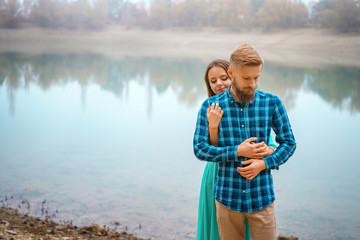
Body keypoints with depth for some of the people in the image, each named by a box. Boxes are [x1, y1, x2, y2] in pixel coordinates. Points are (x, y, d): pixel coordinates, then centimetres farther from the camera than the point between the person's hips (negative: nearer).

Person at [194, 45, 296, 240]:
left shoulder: (272, 103, -1)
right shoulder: (210, 106, -3)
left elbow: (289, 143, 5)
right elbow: (199, 149, -4)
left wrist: (265, 163, -12)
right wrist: (236, 152, -15)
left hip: (261, 198, 0)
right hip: (227, 197, 0)